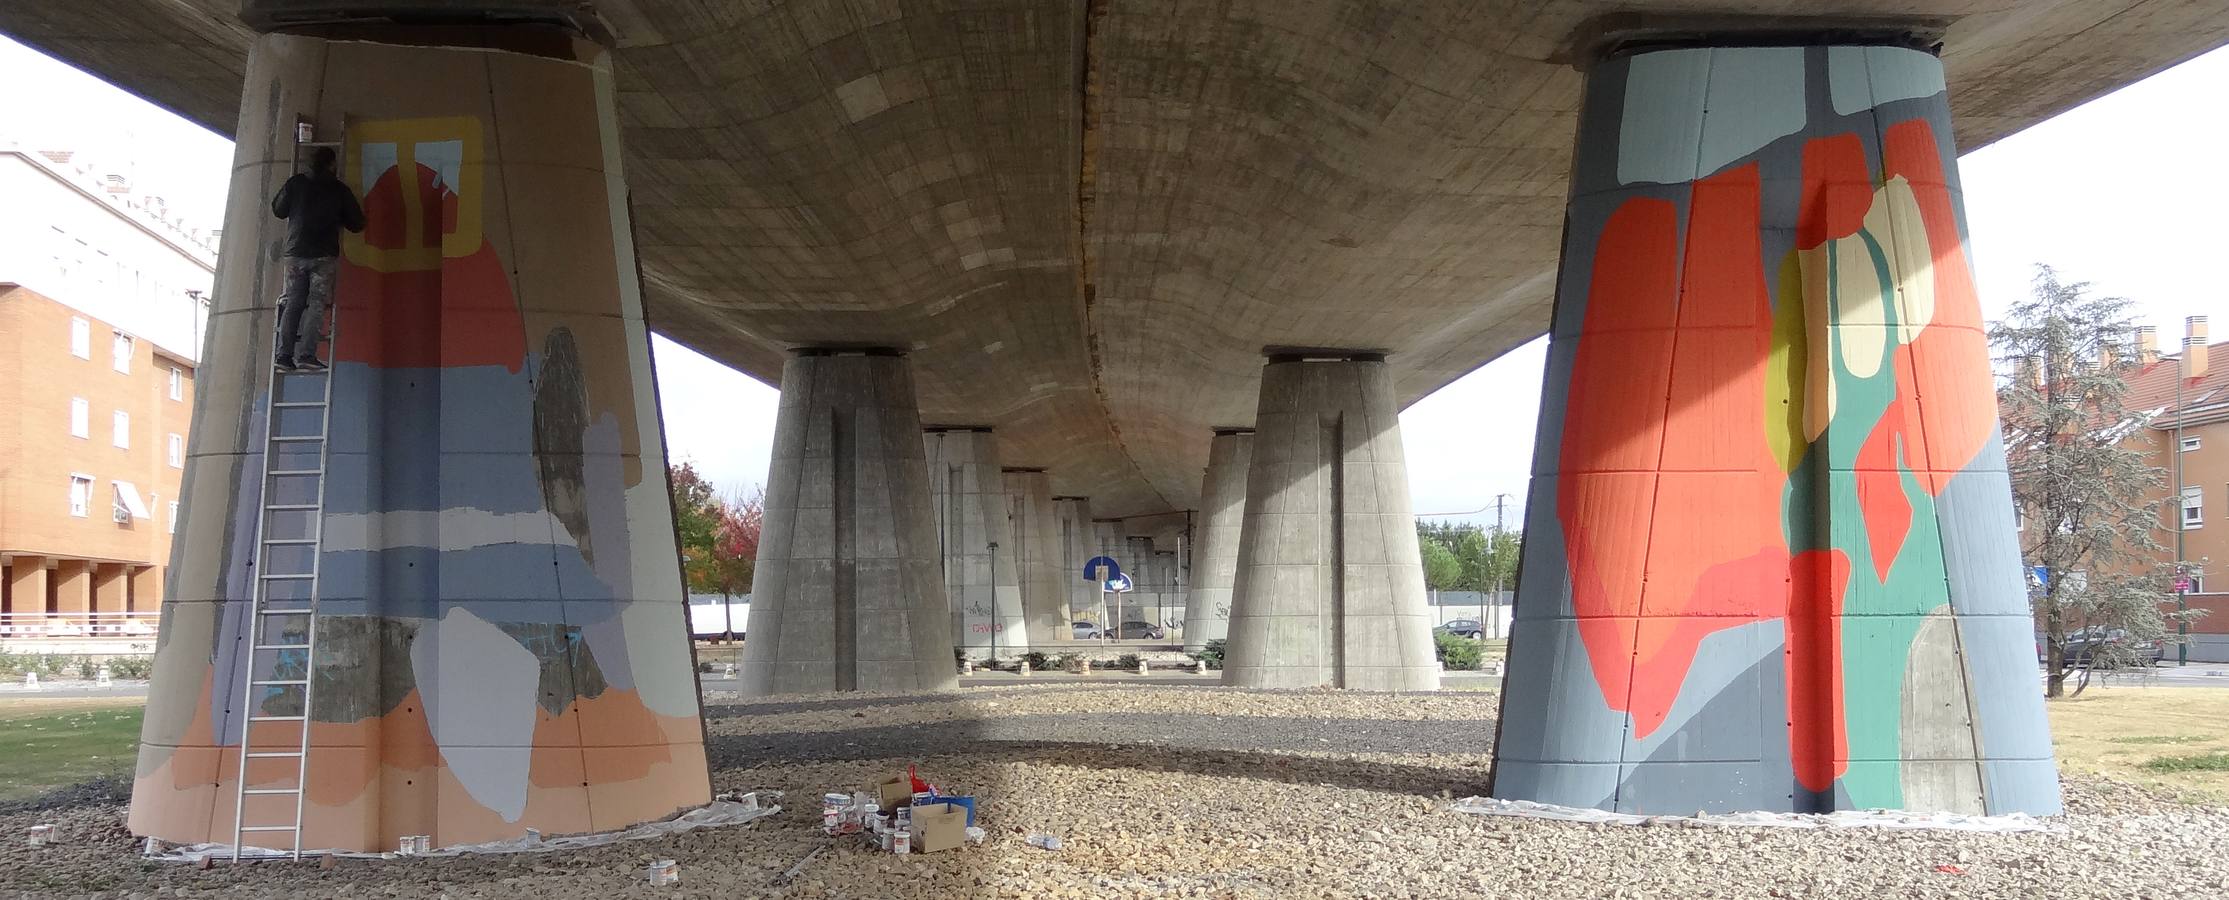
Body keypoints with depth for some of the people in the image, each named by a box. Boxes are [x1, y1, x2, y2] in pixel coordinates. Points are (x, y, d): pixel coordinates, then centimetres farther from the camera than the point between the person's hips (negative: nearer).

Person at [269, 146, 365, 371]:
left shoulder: (295, 183, 4)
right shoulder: (339, 190, 1)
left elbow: (278, 210, 15)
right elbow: (357, 223, 7)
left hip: (295, 254, 2)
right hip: (324, 255, -2)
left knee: (292, 304, 5)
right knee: (317, 304, -3)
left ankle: (285, 355, -1)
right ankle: (306, 354, -14)